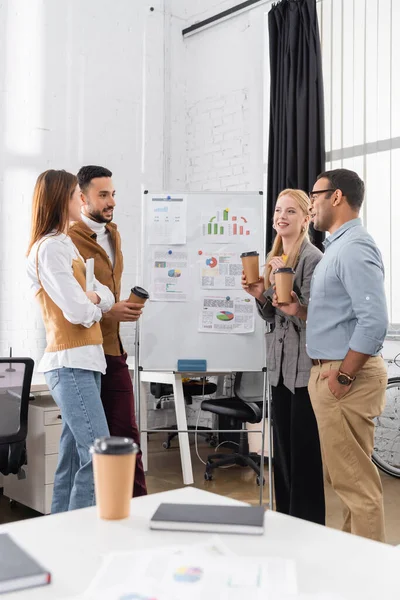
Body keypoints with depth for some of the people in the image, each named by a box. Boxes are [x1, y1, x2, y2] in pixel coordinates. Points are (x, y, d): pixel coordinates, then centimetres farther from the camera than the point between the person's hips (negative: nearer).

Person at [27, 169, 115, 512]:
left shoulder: (66, 245, 19)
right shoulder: (51, 247, -11)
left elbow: (106, 297, 15)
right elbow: (78, 311, -19)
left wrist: (92, 298, -6)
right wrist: (94, 309, 3)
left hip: (82, 362, 9)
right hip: (70, 364, -9)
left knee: (73, 460, 10)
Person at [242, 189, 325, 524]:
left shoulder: (312, 258, -11)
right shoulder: (275, 257, 14)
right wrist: (260, 295, -1)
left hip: (305, 365, -8)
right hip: (281, 364, 8)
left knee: (305, 452, 0)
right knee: (283, 450, 15)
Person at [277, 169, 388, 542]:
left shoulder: (354, 248, -16)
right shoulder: (338, 247, 17)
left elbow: (374, 321, -25)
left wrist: (343, 376, -21)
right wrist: (300, 311, 8)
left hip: (346, 374, -11)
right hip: (332, 369, 11)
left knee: (355, 480, -3)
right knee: (346, 476, 17)